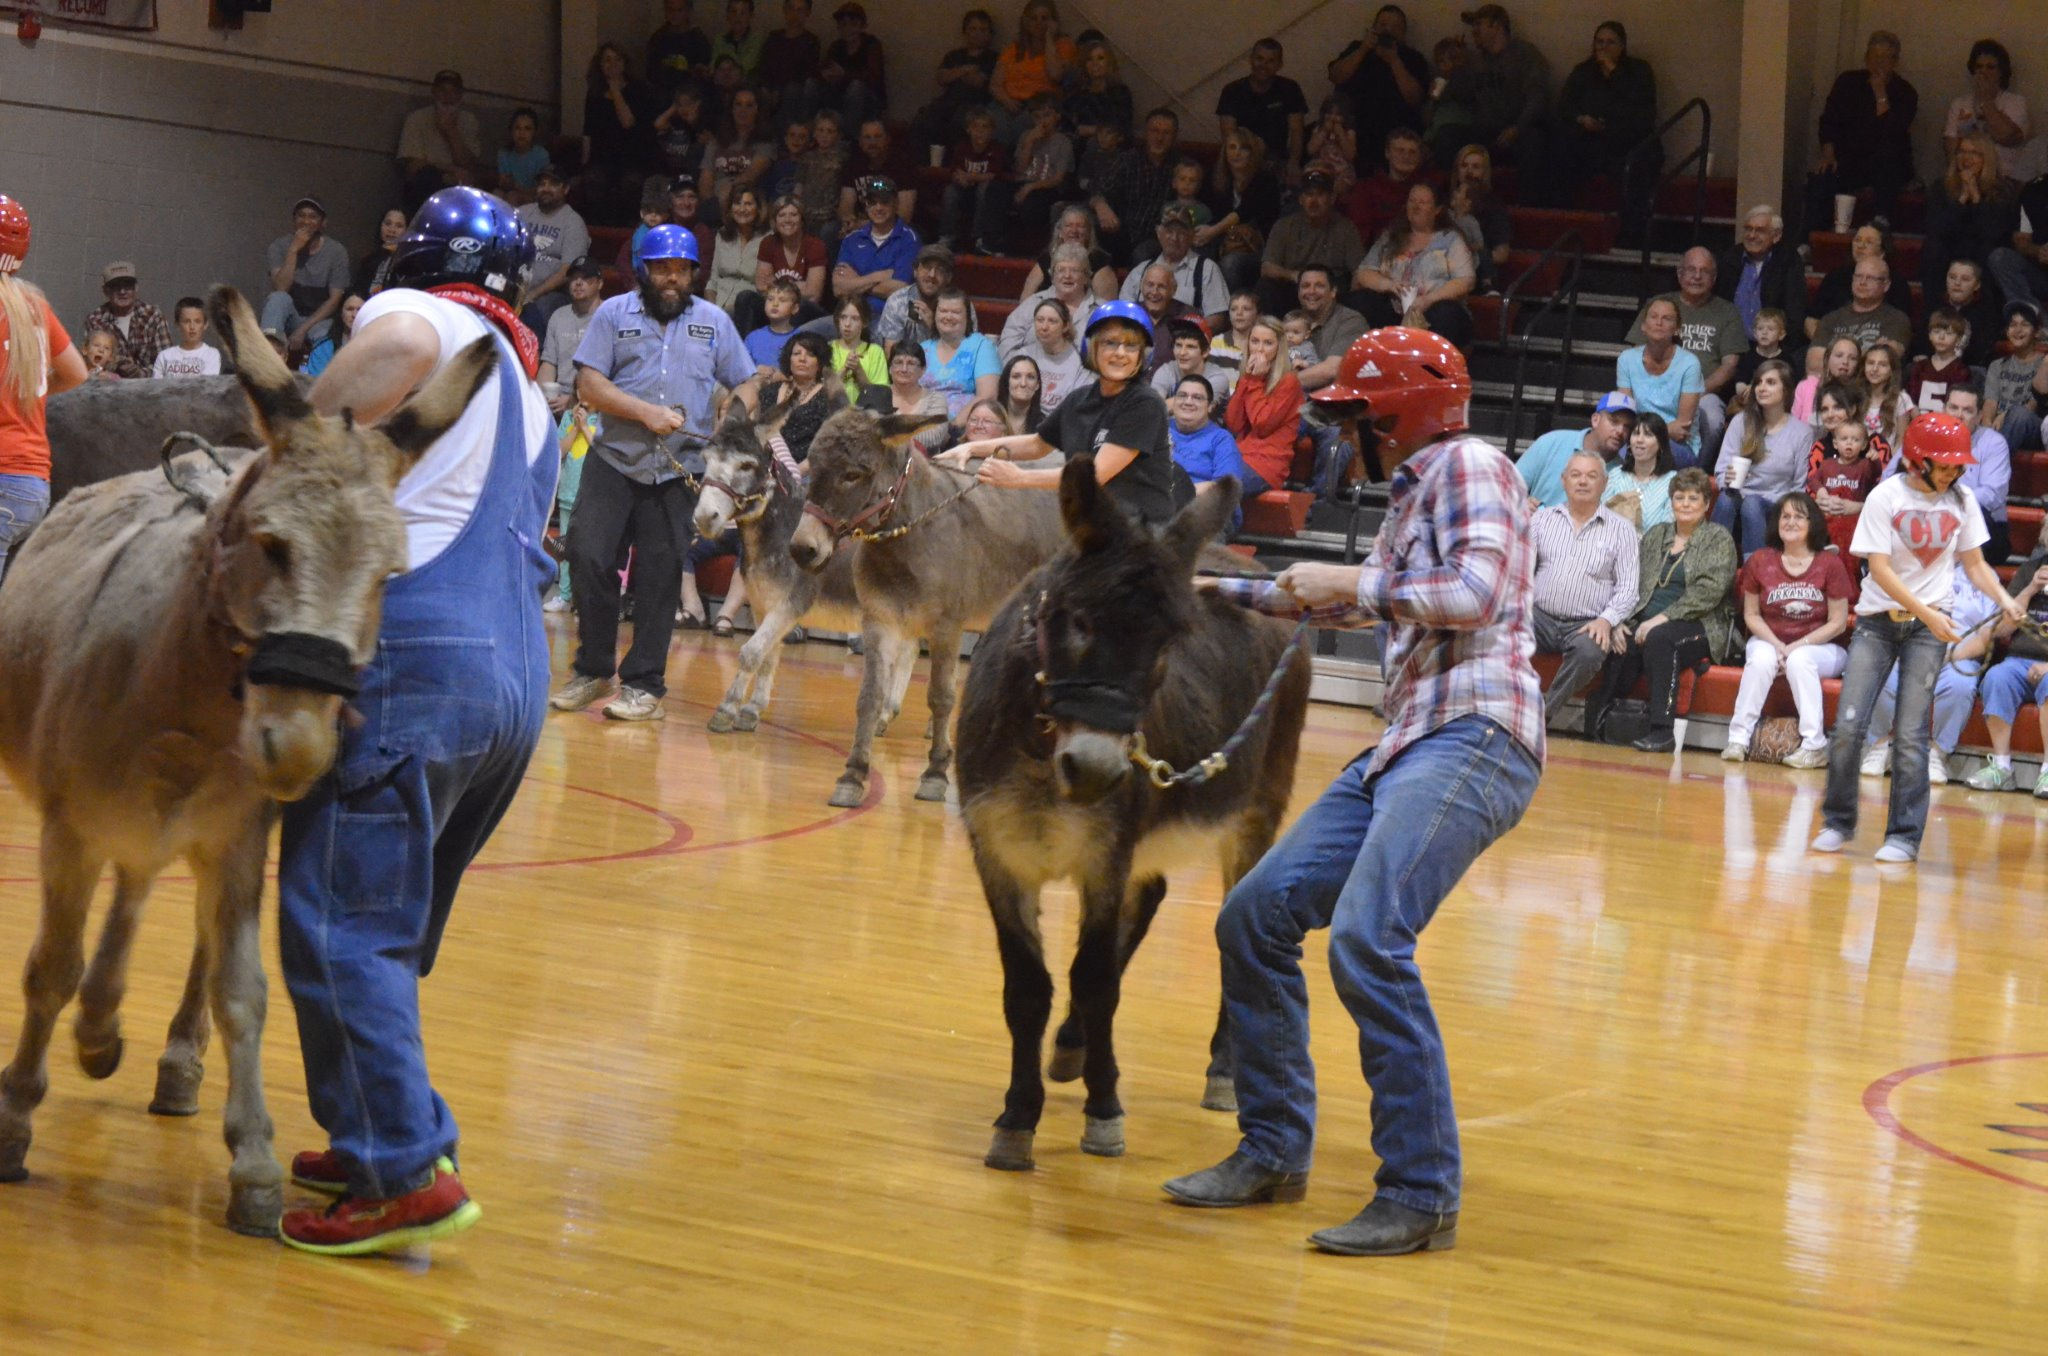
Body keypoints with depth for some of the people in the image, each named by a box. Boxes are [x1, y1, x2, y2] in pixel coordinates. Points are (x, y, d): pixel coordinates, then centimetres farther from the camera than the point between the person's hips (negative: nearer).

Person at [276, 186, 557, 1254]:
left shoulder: (416, 313, 1)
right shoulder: (528, 393, 27)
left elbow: (402, 343, -24)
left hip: (413, 657, -9)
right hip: (516, 674, 9)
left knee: (339, 921, -7)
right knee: (387, 926, 18)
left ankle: (406, 1174, -10)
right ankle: (375, 1139, 22)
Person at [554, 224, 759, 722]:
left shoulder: (714, 321, 11)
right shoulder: (614, 313, 5)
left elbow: (744, 385, 12)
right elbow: (589, 385, -3)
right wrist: (646, 412, -14)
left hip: (679, 471, 1)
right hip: (614, 459, -1)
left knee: (659, 576, 1)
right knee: (589, 558, -9)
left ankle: (644, 684, 9)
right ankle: (593, 669, 8)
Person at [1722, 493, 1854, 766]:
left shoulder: (1830, 564, -4)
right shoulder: (1760, 562, 3)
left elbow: (1838, 623, -4)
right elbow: (1751, 615, 6)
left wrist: (1798, 646, -15)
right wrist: (1776, 644, -12)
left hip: (1818, 647, -2)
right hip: (1769, 642, 2)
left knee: (1799, 660, -34)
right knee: (1761, 659, -31)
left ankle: (1815, 745, -33)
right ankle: (1738, 737, -31)